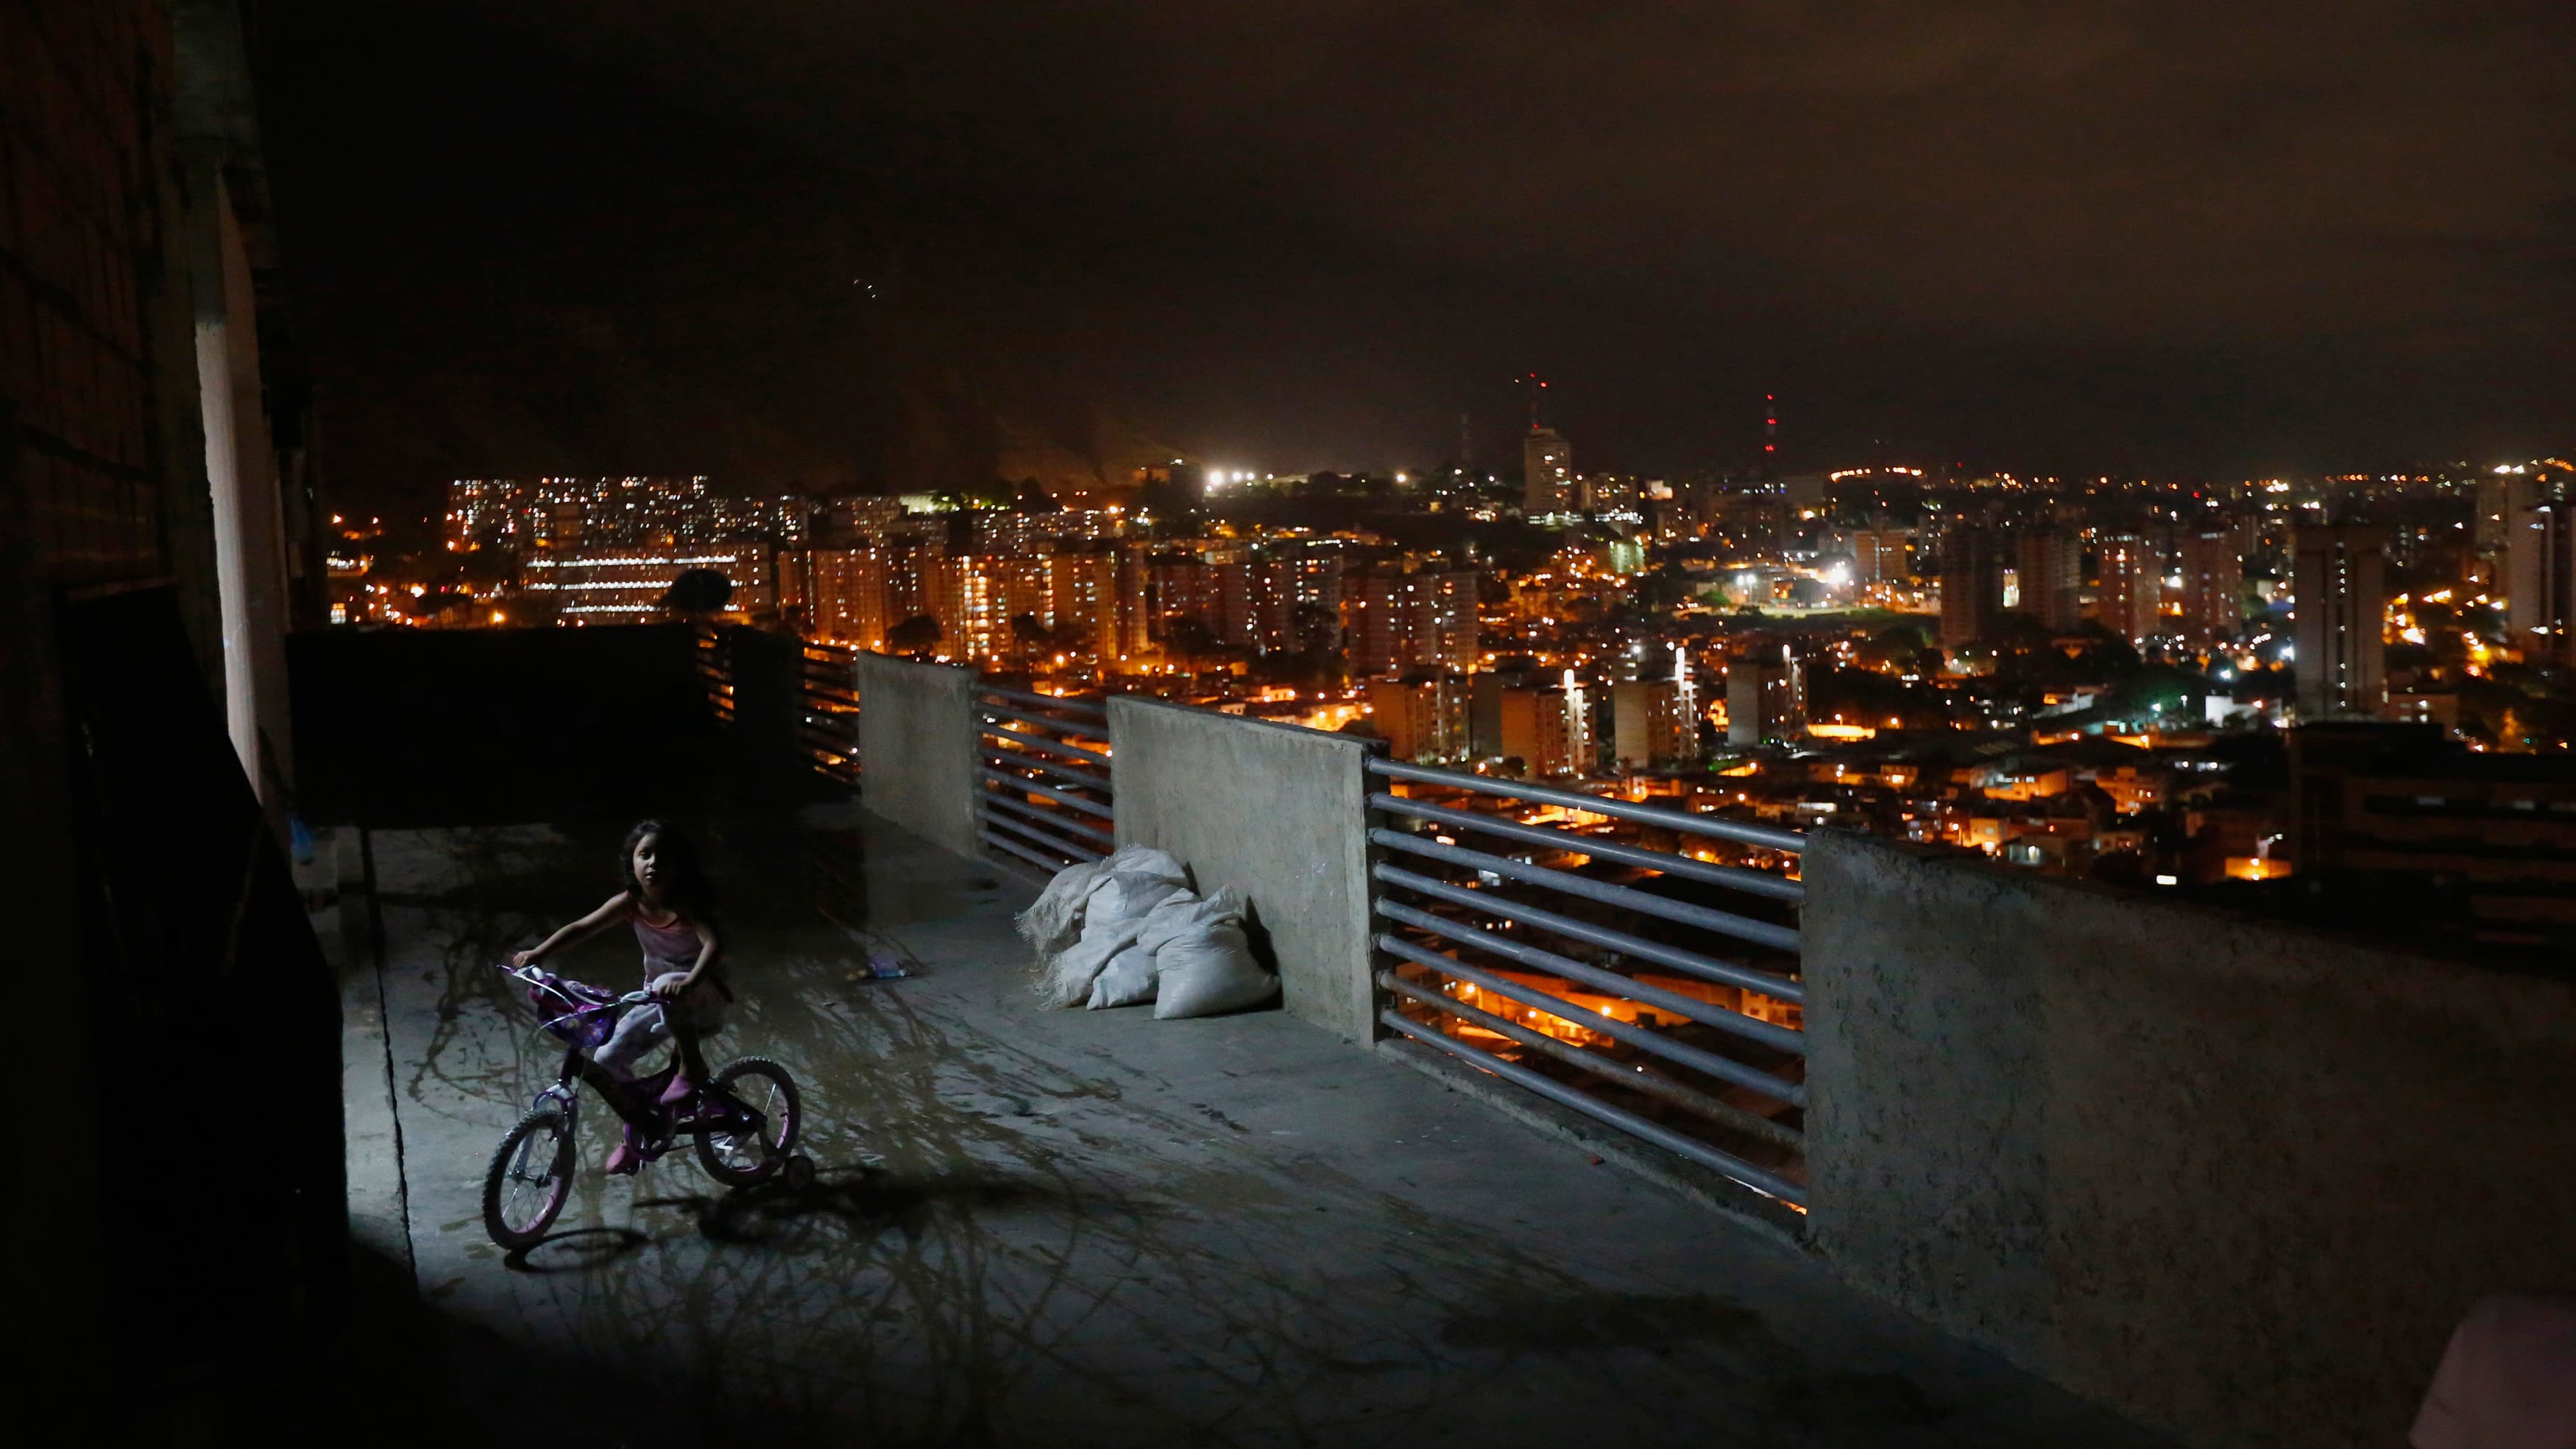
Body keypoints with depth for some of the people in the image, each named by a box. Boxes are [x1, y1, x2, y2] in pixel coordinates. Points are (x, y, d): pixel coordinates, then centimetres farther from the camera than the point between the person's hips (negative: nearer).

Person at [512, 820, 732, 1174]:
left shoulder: (687, 905, -21)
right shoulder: (630, 903, -8)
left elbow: (713, 944, -38)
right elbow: (581, 928, -14)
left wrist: (689, 982, -56)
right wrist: (537, 953, -31)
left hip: (701, 1000, -6)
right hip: (660, 1003, 6)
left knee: (668, 987, -39)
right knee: (601, 1063, -6)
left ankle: (693, 1067, -18)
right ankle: (637, 1130, 18)